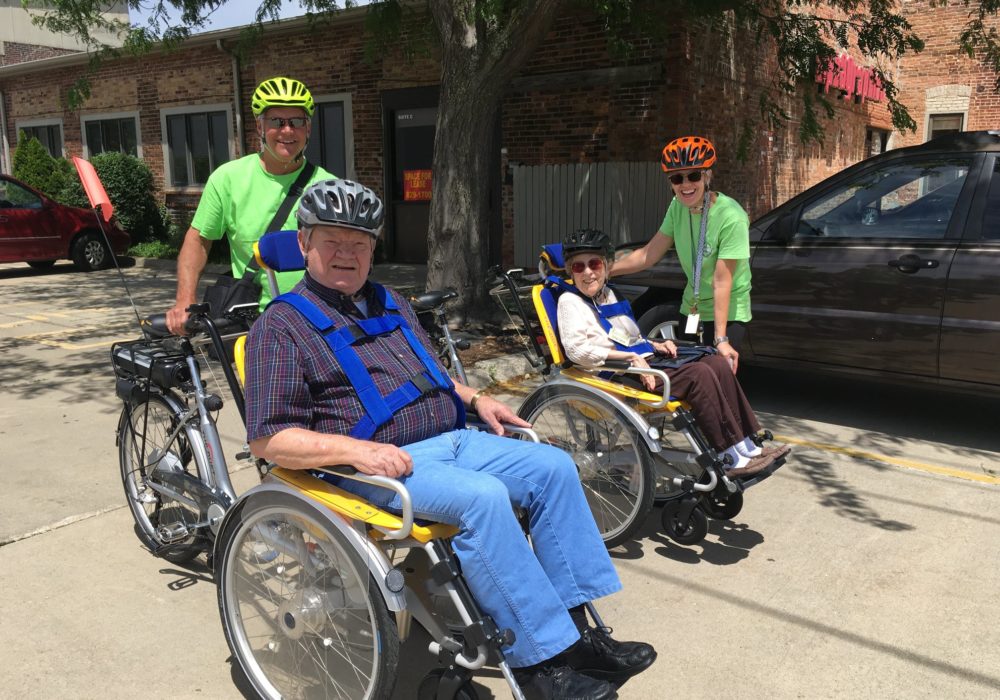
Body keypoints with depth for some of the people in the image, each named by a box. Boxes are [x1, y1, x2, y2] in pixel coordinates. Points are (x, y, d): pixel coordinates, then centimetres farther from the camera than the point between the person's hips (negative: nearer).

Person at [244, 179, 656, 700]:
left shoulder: (388, 302, 21)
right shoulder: (283, 325, -3)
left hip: (450, 439, 8)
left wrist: (474, 398, 12)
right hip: (379, 462, -8)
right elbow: (268, 439, -11)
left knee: (554, 467, -8)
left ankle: (573, 629, -4)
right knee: (483, 496, -31)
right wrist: (356, 449, -24)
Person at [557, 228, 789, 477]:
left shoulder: (608, 294, 21)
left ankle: (748, 446, -4)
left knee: (718, 362, -6)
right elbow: (577, 349, -21)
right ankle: (731, 460, -20)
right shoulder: (570, 301, -6)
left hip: (645, 361, 9)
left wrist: (655, 346, 10)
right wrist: (630, 357, -20)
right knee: (699, 373, -25)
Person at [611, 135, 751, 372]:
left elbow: (722, 280, -26)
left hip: (727, 314, -6)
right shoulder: (678, 206, -4)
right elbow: (648, 254, -3)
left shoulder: (731, 217, -23)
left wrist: (721, 339, -25)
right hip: (691, 308, 6)